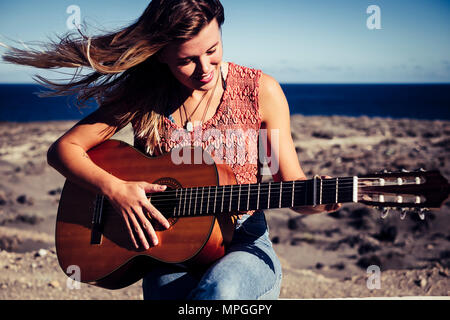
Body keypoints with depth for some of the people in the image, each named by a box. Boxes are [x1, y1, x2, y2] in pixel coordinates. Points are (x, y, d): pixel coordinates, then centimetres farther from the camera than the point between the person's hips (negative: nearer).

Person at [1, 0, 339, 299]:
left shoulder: (260, 91, -1)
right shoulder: (142, 96, 0)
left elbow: (291, 184, 2)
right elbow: (63, 149, 2)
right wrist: (115, 189, -15)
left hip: (242, 242, -1)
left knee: (223, 288, -36)